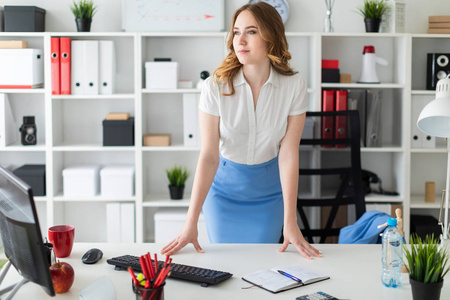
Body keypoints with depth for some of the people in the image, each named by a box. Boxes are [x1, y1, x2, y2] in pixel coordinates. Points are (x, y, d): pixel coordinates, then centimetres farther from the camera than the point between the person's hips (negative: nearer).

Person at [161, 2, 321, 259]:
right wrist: (191, 223, -26)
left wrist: (291, 223, -19)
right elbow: (209, 156, -21)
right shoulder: (215, 87, -20)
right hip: (224, 183, 0)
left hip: (268, 189, 1)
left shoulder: (294, 86, -17)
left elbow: (288, 154, -16)